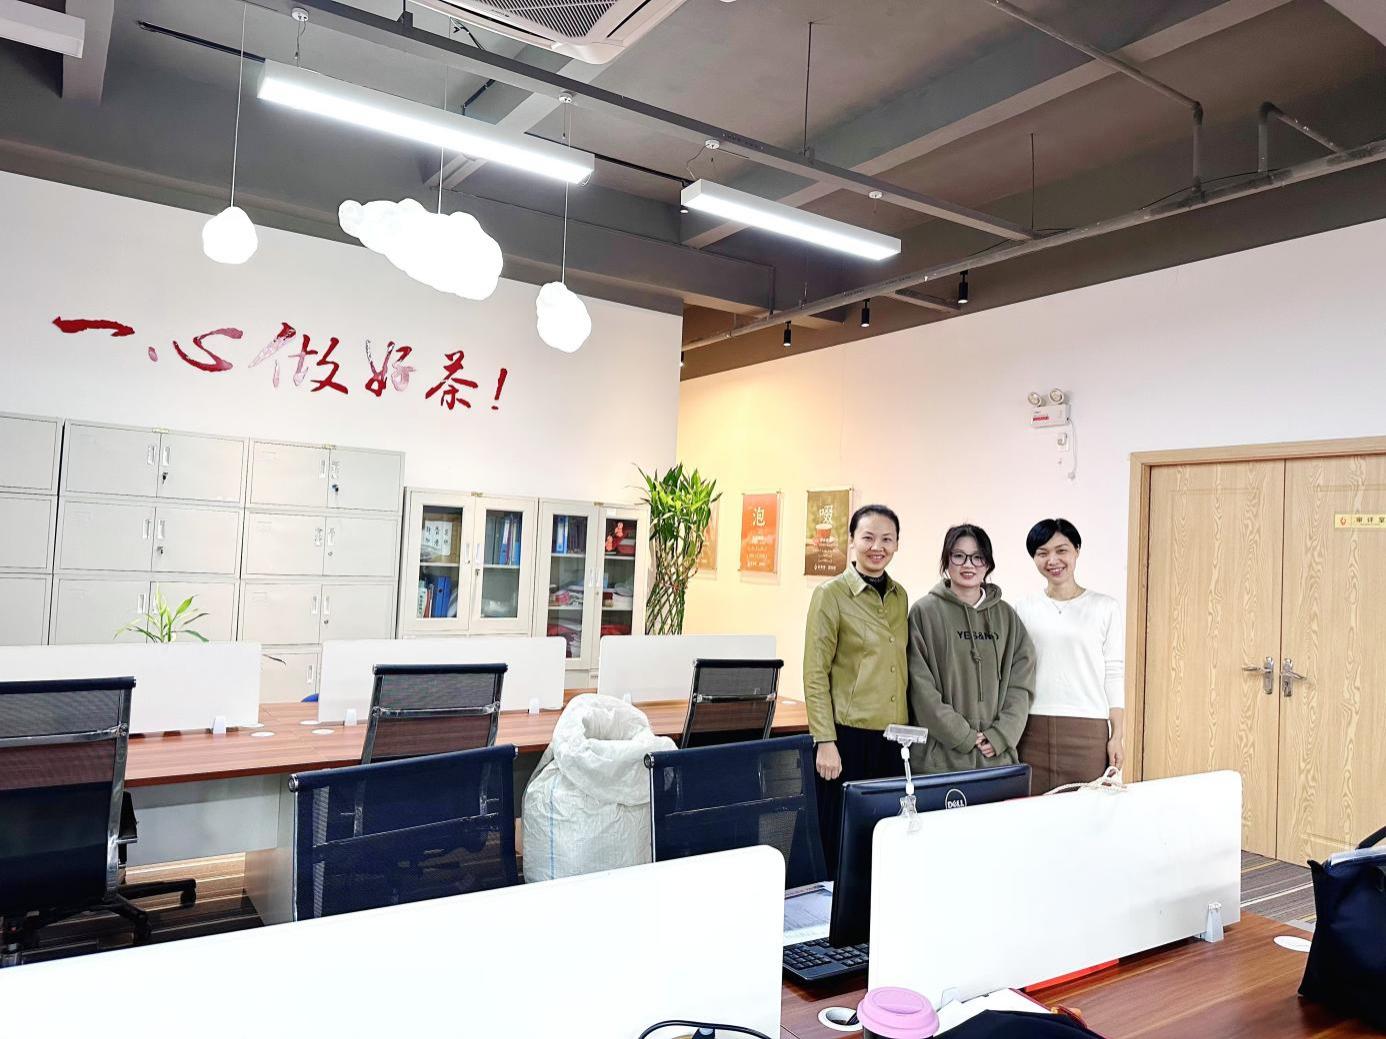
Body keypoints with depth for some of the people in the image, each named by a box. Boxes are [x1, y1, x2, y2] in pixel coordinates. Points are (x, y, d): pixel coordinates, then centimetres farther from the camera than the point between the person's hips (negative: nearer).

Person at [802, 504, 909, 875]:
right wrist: (825, 741, -13)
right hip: (848, 735, -5)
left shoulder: (899, 596, 11)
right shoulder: (830, 594, -6)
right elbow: (815, 673, -8)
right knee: (844, 840, 2)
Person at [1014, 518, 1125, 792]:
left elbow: (1114, 674, 4)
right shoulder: (1023, 609, 6)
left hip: (1088, 729, -1)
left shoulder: (1105, 607, 4)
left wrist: (1117, 736, 0)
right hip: (1033, 729, 1)